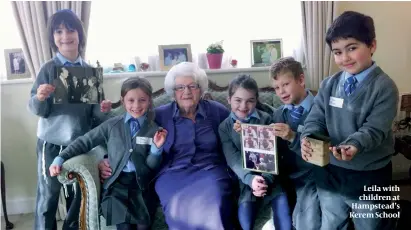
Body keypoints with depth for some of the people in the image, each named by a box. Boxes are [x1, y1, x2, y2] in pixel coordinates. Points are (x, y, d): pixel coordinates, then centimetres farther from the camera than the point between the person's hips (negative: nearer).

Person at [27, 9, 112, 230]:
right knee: (48, 196, 4)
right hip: (52, 143, -3)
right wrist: (39, 98, -28)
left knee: (79, 195, 16)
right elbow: (37, 110, -7)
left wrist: (103, 110, -14)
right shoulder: (48, 69, -8)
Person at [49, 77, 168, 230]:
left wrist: (157, 148, -14)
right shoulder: (112, 125, 6)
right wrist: (60, 158, 1)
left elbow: (151, 167, 4)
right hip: (116, 182, 0)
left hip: (141, 183, 0)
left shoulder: (155, 130, 5)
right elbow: (85, 142, 10)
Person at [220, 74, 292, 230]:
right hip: (244, 177, 0)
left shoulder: (266, 119, 2)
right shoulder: (224, 127, 2)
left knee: (282, 203, -19)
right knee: (245, 208, -22)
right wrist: (250, 178, -24)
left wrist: (266, 178, -20)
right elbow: (233, 159, -7)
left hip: (268, 174, 1)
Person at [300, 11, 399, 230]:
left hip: (369, 178, -3)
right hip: (330, 173, 4)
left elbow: (374, 130, -20)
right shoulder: (329, 84, -2)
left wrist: (353, 145, -40)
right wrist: (308, 139, -26)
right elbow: (316, 119, -5)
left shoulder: (384, 87, -14)